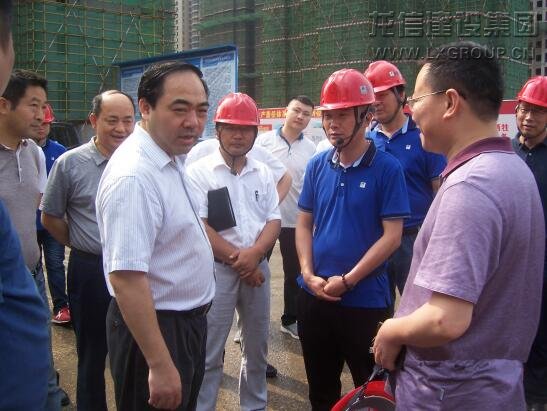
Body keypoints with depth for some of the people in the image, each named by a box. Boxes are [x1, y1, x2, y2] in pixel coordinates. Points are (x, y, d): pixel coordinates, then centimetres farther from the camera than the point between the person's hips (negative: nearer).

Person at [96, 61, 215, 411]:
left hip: (187, 319, 9)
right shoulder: (134, 176, -28)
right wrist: (160, 366, -29)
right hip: (154, 329, -9)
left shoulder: (172, 158, 3)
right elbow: (126, 279, -31)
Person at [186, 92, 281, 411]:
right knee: (209, 352, 2)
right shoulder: (200, 172, -5)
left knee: (257, 346, 18)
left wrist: (253, 254, -13)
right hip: (216, 269, -5)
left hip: (258, 268, 5)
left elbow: (274, 220, 4)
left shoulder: (263, 173, 9)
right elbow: (198, 226, -12)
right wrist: (236, 258, -13)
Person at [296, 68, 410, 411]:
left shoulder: (387, 168, -11)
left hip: (365, 300, -4)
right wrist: (309, 275, -6)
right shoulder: (317, 165, 3)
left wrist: (347, 281, -16)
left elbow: (392, 236, -13)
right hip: (315, 296, 4)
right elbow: (304, 223, 7)